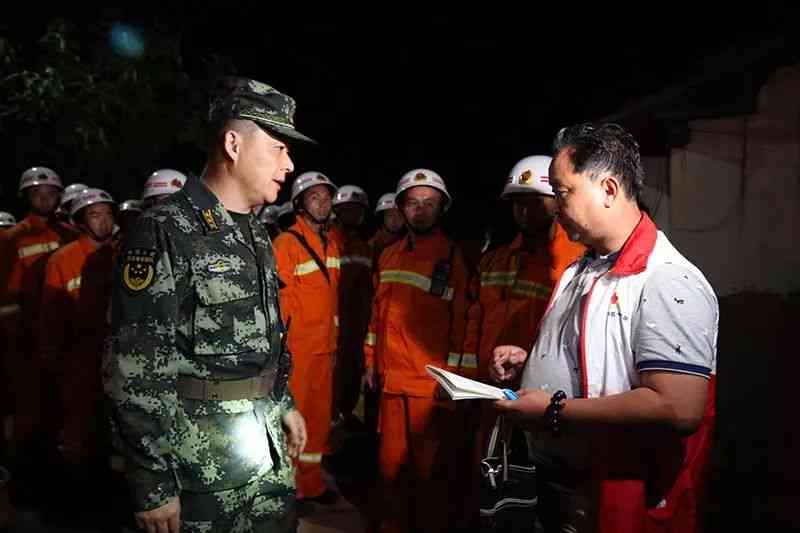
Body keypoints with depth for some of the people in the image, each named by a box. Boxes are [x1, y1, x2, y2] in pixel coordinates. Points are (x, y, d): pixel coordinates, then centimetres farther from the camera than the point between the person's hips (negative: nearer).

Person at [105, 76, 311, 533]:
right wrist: (154, 485, -19)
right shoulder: (166, 232, -17)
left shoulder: (256, 234, 9)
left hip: (269, 442, 8)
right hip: (202, 455, -7)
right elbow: (135, 373, -20)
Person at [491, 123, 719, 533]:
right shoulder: (580, 272, 9)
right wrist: (529, 361, 3)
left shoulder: (668, 283, -20)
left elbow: (678, 409, -29)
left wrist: (554, 411, -24)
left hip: (608, 500, -8)